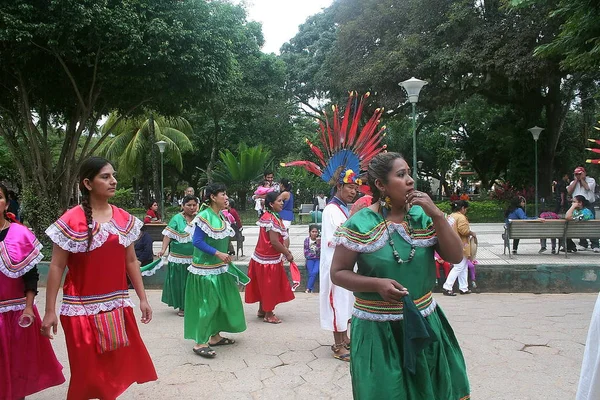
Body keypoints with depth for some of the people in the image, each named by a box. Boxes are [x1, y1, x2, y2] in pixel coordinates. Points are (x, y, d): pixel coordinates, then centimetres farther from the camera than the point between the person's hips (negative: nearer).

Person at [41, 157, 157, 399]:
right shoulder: (71, 221, -11)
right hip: (83, 309, -4)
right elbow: (56, 267, -8)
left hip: (117, 306, 4)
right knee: (86, 373, 8)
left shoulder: (124, 219, 3)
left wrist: (143, 299, 7)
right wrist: (50, 311, -10)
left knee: (117, 367, 13)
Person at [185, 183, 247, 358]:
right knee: (207, 304, -6)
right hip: (206, 267, -9)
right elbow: (197, 241, -21)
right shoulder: (204, 216, -16)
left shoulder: (221, 216, 9)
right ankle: (200, 343, 3)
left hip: (220, 267, 9)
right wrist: (218, 253, -23)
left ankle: (215, 336, 27)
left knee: (222, 301, 14)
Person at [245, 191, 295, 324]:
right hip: (269, 259, -10)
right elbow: (274, 242, -25)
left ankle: (262, 310, 33)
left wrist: (285, 249, 3)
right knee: (269, 286, 3)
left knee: (265, 286, 20)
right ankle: (268, 314, 16)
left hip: (263, 257, 10)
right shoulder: (272, 219, -22)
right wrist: (287, 254, -14)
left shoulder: (268, 216, 10)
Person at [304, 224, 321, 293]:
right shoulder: (307, 240, -2)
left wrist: (318, 243, -22)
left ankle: (308, 288, -15)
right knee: (311, 273, -24)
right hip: (310, 259, 0)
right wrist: (316, 254, -9)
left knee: (315, 272, -25)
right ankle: (312, 289, -15)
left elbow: (321, 253, -11)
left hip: (318, 259, 0)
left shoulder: (320, 240, -3)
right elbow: (306, 254, -2)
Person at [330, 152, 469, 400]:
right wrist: (377, 284, -22)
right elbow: (338, 273, -7)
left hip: (424, 323, 4)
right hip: (377, 330, -4)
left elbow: (456, 257, -3)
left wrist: (437, 215, -14)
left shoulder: (423, 216, -1)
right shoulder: (359, 224, -12)